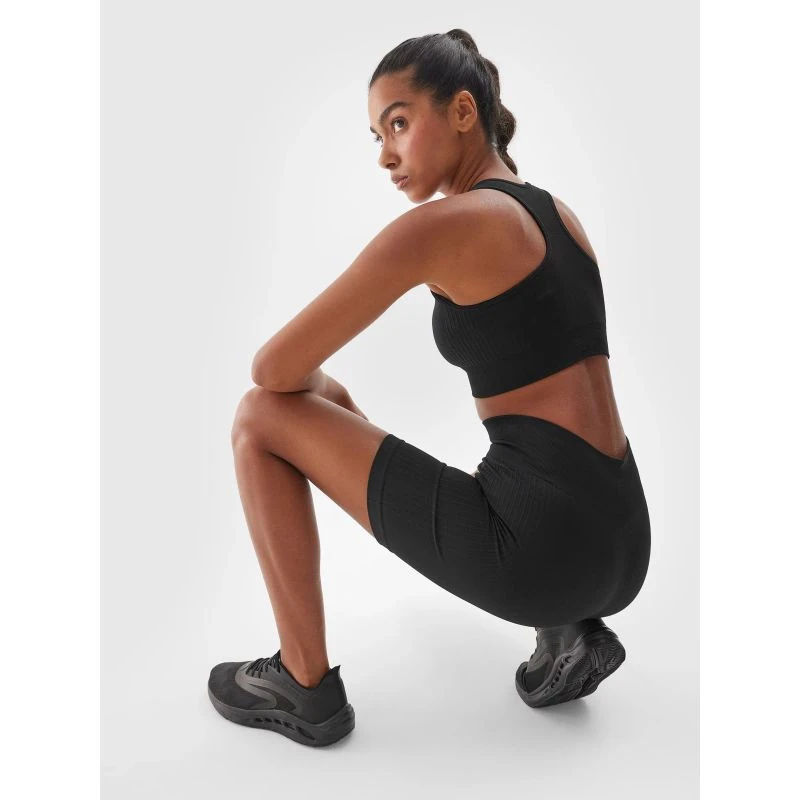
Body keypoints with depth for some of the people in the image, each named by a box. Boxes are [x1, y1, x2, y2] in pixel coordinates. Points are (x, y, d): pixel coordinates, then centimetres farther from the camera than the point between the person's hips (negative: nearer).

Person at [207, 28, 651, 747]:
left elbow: (275, 370, -8)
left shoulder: (440, 225, -12)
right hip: (622, 549, 9)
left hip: (541, 545, -8)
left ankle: (305, 687, 10)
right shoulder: (557, 212, 14)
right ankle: (570, 630, 16)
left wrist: (327, 391, 15)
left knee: (260, 418, 0)